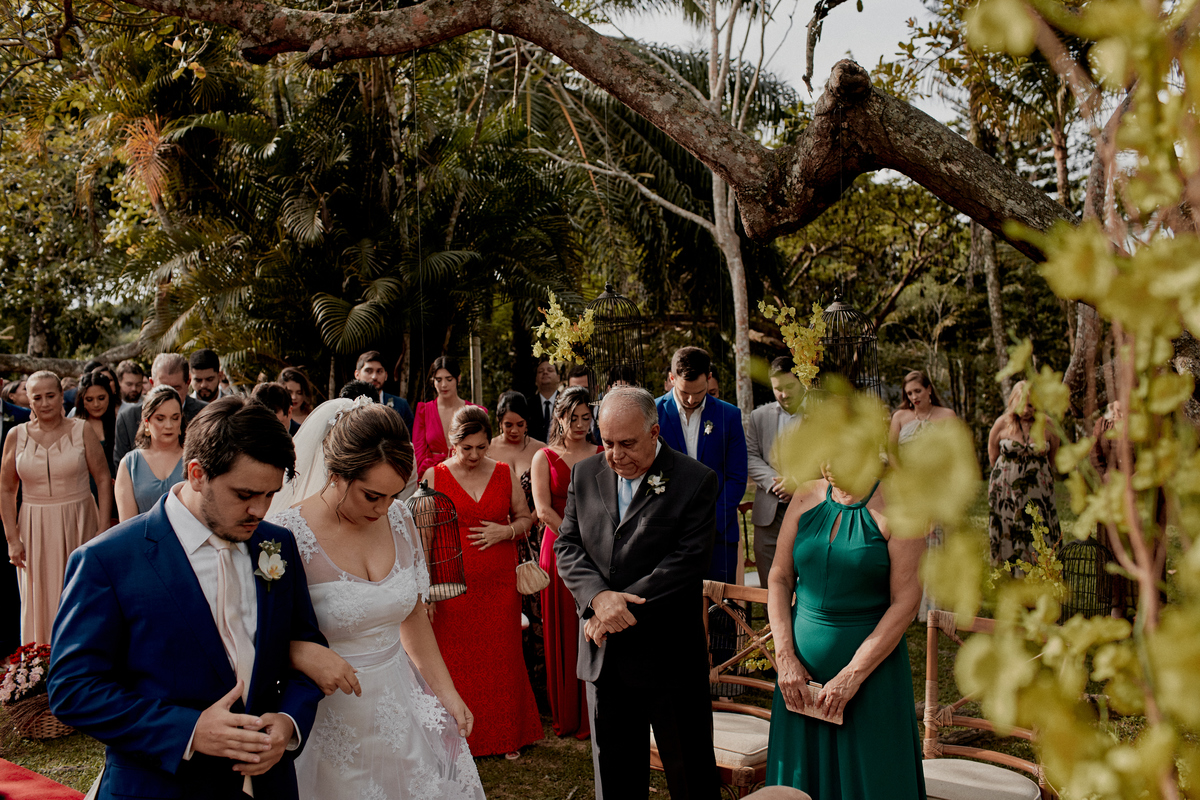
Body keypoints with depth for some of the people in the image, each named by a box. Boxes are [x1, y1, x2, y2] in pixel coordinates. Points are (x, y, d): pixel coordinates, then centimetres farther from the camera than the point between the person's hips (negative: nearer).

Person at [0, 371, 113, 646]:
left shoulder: (82, 431, -2)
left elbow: (104, 480, -2)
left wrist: (103, 531, -9)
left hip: (79, 526, -1)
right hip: (35, 529, 1)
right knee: (39, 606, 7)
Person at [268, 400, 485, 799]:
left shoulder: (399, 519, -1)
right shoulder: (288, 536, -18)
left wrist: (446, 691, 11)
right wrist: (303, 653, -29)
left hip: (401, 702, 5)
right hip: (331, 715, -5)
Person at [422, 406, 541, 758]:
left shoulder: (504, 474, 5)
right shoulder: (434, 476, 0)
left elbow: (526, 518, 14)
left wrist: (507, 531, -8)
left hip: (499, 584, 2)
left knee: (502, 659, 5)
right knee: (456, 662, 2)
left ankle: (507, 736, 21)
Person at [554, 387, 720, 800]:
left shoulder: (696, 480, -10)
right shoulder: (585, 474, 5)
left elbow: (689, 560, -16)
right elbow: (567, 545, 2)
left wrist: (622, 605, -19)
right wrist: (599, 596, -17)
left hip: (668, 653, -4)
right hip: (605, 654, 4)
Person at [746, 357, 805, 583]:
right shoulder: (759, 416, 13)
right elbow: (750, 458, 5)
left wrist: (798, 483, -14)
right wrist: (775, 482, -12)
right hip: (770, 513, 2)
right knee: (769, 586, 2)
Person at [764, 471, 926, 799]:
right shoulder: (807, 497, 3)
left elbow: (906, 602, -13)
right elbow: (779, 578, 5)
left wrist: (853, 675, -16)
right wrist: (785, 657, -5)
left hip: (871, 659, -4)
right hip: (802, 662, 4)